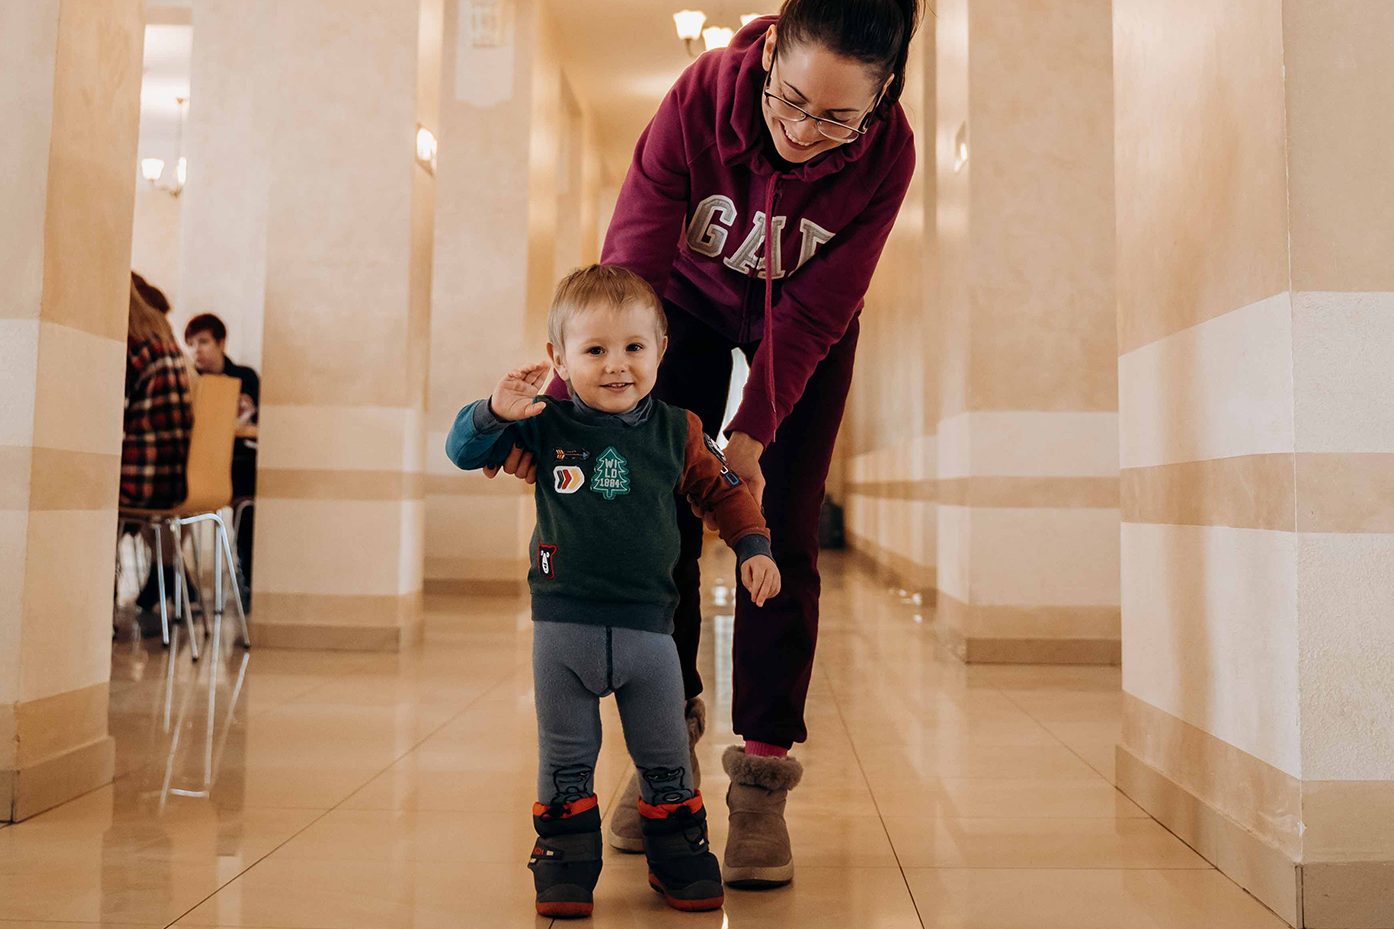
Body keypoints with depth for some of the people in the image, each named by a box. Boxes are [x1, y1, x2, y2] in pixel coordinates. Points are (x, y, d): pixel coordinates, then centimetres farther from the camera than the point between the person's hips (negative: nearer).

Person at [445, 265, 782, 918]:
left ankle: (679, 859, 31)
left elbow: (723, 491, 14)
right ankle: (565, 865, 27)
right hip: (563, 624, -1)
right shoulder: (544, 426, -3)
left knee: (665, 757, 13)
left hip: (647, 625, 1)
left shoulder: (677, 432, 0)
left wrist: (753, 547, 5)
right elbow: (463, 450, -2)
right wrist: (496, 412, -21)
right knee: (565, 760, 11)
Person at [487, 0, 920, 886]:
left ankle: (763, 774, -2)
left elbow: (813, 314, -23)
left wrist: (751, 438, -29)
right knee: (663, 514, -4)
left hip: (801, 324, 0)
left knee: (781, 532, -8)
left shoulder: (886, 153, -30)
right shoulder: (703, 95, -31)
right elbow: (632, 263, -32)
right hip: (695, 299, 1)